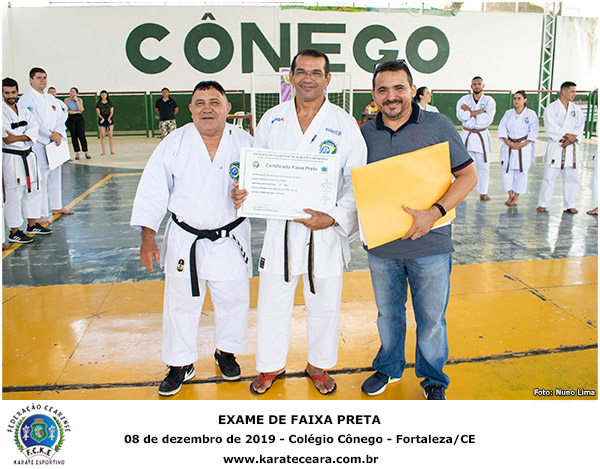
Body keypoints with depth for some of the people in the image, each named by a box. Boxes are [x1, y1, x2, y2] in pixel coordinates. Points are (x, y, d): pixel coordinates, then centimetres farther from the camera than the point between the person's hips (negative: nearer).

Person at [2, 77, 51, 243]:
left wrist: (17, 138, -16)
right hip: (11, 157, -7)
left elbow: (34, 129, -3)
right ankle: (14, 232, 5)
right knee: (13, 194, -3)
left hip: (28, 155, 7)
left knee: (33, 190, 15)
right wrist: (25, 137, -14)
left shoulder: (23, 110, 12)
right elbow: (6, 138, -18)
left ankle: (32, 225, 29)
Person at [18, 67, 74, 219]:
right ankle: (39, 214, -4)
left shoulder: (51, 98, 16)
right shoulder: (26, 99, -7)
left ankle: (56, 207, 30)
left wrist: (58, 133, -9)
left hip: (54, 144, 8)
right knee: (39, 178, -9)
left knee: (55, 174, 16)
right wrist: (50, 135, -18)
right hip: (37, 145, -7)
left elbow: (61, 117, 9)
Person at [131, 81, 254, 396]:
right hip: (185, 239, 0)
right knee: (181, 303, 10)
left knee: (232, 300, 14)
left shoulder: (244, 143, -4)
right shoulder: (174, 143, -5)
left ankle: (226, 352, 40)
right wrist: (148, 236, -7)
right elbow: (154, 189, -3)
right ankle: (180, 364, 30)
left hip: (230, 239, 1)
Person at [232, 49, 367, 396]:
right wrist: (245, 192, -11)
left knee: (324, 304, 14)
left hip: (325, 230, -1)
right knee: (273, 302, 13)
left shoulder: (344, 124, -4)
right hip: (280, 227, 2)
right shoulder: (272, 119, 3)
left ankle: (319, 366, 38)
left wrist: (333, 218, -20)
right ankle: (272, 366, 36)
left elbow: (357, 182, -6)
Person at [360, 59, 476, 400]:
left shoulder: (438, 126, -5)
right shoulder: (365, 133, 3)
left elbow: (468, 176, -6)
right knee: (388, 312, 19)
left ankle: (433, 379, 34)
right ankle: (389, 367, 42)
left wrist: (434, 213, -19)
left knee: (431, 318, 10)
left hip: (430, 245, -2)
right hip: (381, 245, 3)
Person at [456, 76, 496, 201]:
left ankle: (483, 193, 16)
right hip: (466, 135, 0)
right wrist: (479, 111, -15)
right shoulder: (464, 100, 3)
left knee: (483, 166, 4)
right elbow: (460, 116, -15)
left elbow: (488, 119, -14)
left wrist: (470, 112, -12)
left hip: (482, 136, 0)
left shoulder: (489, 101, 2)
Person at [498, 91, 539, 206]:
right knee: (507, 170, 1)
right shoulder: (508, 113, 7)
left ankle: (516, 197, 10)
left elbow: (534, 132, -4)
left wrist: (523, 144, -15)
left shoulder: (531, 114, -1)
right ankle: (510, 195, 16)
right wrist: (508, 143, -11)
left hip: (524, 146, -3)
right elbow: (502, 129, 3)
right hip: (509, 146, 3)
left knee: (521, 172, -2)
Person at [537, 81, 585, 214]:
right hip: (555, 147, -4)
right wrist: (567, 135, -18)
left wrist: (571, 139, -15)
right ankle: (542, 204, 7)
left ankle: (570, 205, 15)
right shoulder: (551, 108, -2)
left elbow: (579, 127, 2)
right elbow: (550, 127, -13)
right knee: (549, 176, -3)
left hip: (571, 147, 4)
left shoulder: (576, 109, 11)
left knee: (571, 177, 5)